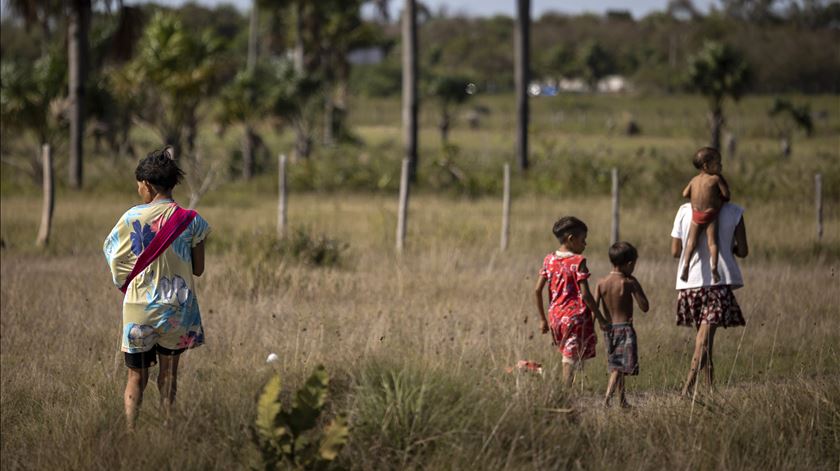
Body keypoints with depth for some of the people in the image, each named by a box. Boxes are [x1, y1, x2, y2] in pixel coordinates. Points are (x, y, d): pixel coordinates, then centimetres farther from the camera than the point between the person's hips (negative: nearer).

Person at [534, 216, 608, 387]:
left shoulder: (549, 259, 7)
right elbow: (585, 294, -14)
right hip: (575, 316, -6)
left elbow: (537, 290, 7)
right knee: (571, 362, -3)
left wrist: (543, 319, 15)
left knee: (567, 357, 17)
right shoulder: (578, 261, -10)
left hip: (555, 316, 6)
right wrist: (600, 318, -6)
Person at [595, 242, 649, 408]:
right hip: (624, 328, -6)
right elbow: (645, 307, -8)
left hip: (608, 329, 6)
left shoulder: (601, 283, 1)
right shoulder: (629, 283, -10)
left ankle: (623, 400, 24)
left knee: (615, 367, 17)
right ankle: (607, 397, -27)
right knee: (622, 367, -9)